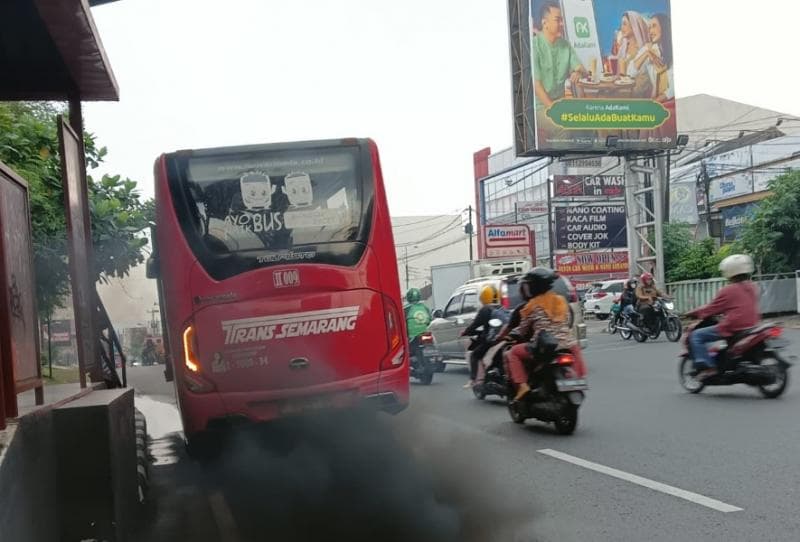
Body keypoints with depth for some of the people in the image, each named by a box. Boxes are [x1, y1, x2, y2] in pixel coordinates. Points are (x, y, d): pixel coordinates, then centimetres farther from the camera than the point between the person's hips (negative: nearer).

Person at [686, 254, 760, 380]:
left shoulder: (728, 290, -9)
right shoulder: (752, 288, 13)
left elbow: (712, 309, -4)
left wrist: (693, 313, 11)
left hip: (732, 328, -9)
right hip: (751, 326, 9)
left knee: (696, 336, -3)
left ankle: (707, 367, -15)